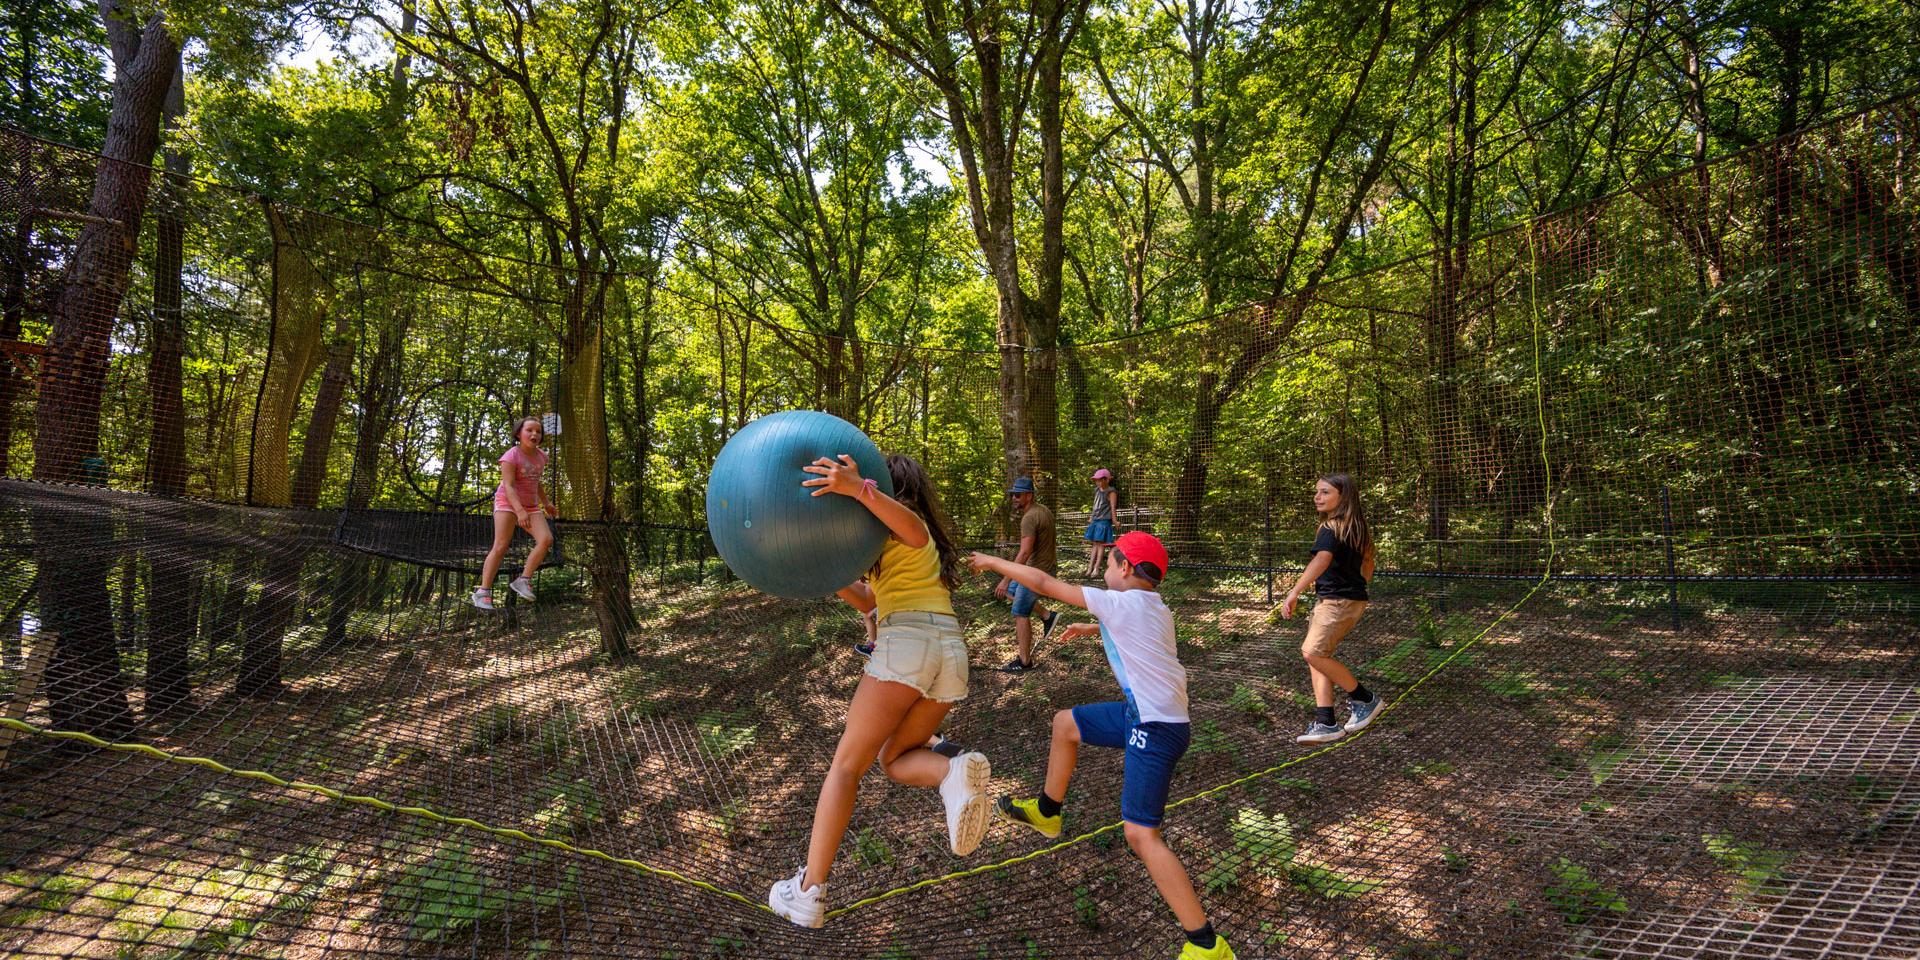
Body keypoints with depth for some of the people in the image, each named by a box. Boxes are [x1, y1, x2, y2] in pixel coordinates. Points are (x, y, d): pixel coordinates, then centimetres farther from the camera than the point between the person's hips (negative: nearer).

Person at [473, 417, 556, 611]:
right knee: (501, 546, -15)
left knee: (546, 539, -14)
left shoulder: (541, 456, 7)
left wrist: (546, 503, 23)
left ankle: (523, 580, -6)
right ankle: (483, 592, -8)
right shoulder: (510, 456, -15)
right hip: (507, 503, -6)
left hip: (531, 506, 6)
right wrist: (520, 511, -35)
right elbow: (509, 486, -24)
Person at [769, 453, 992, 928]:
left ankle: (808, 892, 0)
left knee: (846, 764, 3)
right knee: (894, 760, 18)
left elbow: (915, 531, -20)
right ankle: (955, 774, -15)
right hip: (952, 650, 7)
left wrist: (857, 489, -32)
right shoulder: (916, 543, 33)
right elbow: (867, 601, 26)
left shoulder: (901, 516, 9)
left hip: (905, 643, -7)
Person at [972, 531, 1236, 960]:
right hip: (1145, 714, 10)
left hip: (1155, 728, -10)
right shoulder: (1154, 608, 9)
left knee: (1141, 833, -11)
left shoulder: (1121, 603, -15)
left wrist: (993, 562, 0)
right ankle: (1046, 811, 40)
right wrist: (1091, 629, 41)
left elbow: (1044, 583, -10)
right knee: (1065, 723, 22)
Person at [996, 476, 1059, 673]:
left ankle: (1024, 661, 6)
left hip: (1036, 571, -10)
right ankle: (1047, 615, 21)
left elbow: (1024, 553, -29)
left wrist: (1006, 580, -29)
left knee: (1020, 614, -1)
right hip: (1045, 566, 10)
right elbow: (1050, 541, 19)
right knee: (1011, 592, 23)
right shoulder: (1044, 510, 7)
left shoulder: (1029, 518, -23)